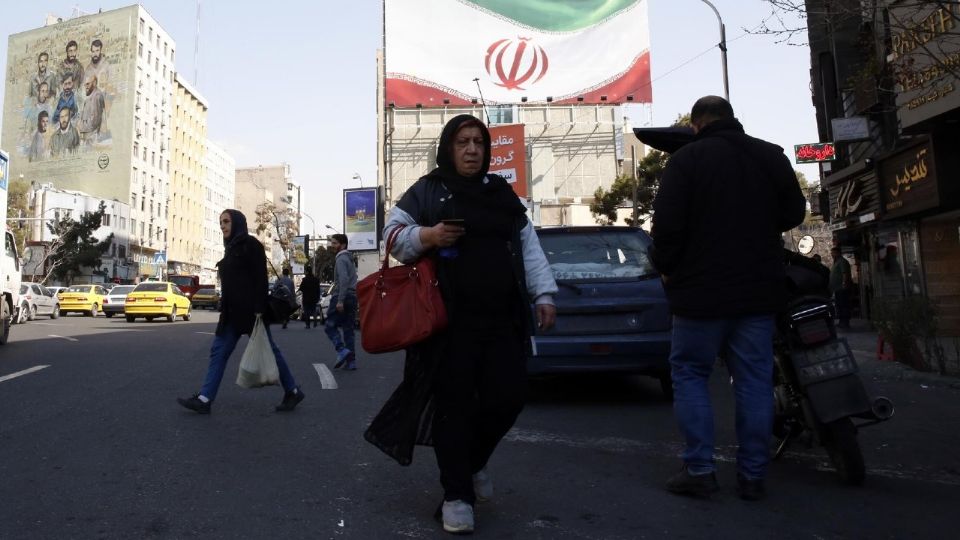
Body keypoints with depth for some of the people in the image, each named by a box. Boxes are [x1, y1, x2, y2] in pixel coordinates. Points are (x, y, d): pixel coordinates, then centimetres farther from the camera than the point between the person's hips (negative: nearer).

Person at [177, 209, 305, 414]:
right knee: (218, 351, 3)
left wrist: (259, 309, -22)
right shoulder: (231, 248, 16)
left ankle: (292, 391, 12)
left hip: (250, 309, -8)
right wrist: (224, 308, 19)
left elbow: (261, 278, -15)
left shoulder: (251, 244, -8)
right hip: (232, 311, 9)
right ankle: (205, 399, 4)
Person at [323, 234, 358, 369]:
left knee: (329, 325, 0)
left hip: (342, 297, -9)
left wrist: (340, 300, -25)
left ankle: (342, 350, -15)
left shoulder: (341, 258, -9)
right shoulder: (349, 258, 21)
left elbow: (344, 279, -21)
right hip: (352, 297, 9)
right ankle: (351, 361, 6)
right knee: (348, 329, 8)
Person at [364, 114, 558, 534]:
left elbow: (529, 248, 14)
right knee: (454, 404, 0)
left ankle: (474, 461, 32)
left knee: (508, 396, 3)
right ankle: (456, 495, 14)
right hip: (451, 321, -4)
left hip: (503, 319, 4)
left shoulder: (502, 193, 16)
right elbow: (393, 234, 3)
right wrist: (427, 236, -16)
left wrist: (543, 294, 5)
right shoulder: (426, 191, 4)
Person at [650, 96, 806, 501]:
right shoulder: (771, 156, 7)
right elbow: (794, 213, 15)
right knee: (754, 380, 9)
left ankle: (699, 469, 4)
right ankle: (752, 475, 13)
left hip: (701, 290, -4)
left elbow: (667, 223, -13)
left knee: (689, 375, 7)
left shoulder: (686, 159, -8)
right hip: (760, 289, 5)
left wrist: (666, 267, 3)